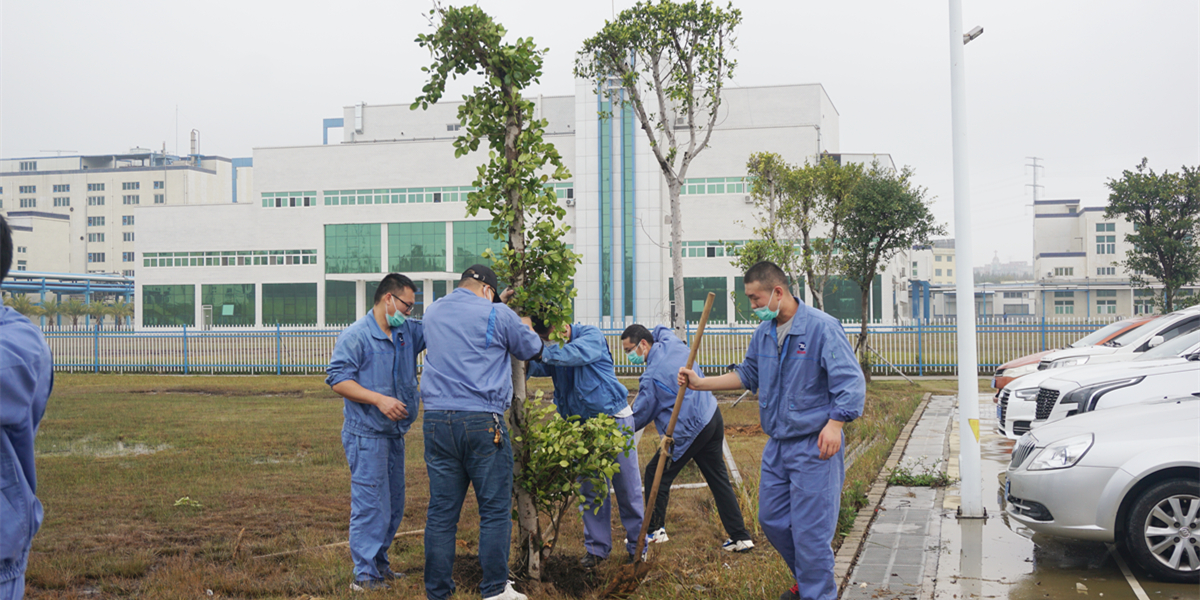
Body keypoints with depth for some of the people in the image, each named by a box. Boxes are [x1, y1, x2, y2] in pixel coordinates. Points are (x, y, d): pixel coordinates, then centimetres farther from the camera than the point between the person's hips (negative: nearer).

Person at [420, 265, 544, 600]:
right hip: (482, 422, -5)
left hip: (437, 420, 5)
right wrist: (527, 327, 34)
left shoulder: (433, 313, 14)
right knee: (495, 509, 4)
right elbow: (531, 350, 11)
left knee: (441, 511, 8)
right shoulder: (496, 315, -3)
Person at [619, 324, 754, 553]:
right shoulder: (672, 343, 4)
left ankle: (654, 530, 14)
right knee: (718, 478, 13)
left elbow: (640, 416, -6)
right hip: (713, 417, 9)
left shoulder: (651, 376, -16)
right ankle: (740, 536, 14)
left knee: (656, 474, 5)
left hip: (690, 430, -9)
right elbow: (661, 330, 31)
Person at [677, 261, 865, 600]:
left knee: (810, 529, -5)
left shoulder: (822, 327, -13)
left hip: (813, 446, -8)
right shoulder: (764, 333, 10)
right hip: (777, 445, 8)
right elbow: (748, 375, 24)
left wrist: (834, 423, -28)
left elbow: (850, 381, -17)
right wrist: (700, 383, 18)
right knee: (772, 520, 14)